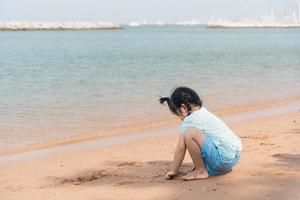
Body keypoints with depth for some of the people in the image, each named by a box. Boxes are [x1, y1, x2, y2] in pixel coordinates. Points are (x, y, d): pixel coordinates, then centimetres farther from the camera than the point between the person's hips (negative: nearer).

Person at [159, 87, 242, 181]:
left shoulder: (189, 121, -7)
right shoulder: (204, 113, 19)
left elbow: (181, 148, -4)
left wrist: (173, 170, 6)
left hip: (223, 158, -10)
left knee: (189, 133, -21)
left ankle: (201, 171, -8)